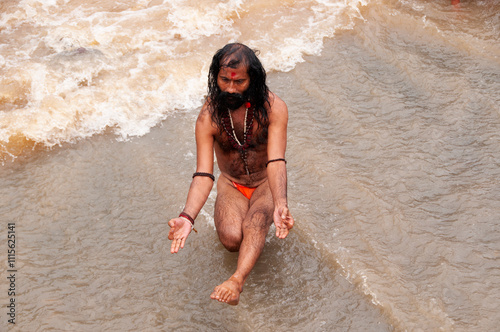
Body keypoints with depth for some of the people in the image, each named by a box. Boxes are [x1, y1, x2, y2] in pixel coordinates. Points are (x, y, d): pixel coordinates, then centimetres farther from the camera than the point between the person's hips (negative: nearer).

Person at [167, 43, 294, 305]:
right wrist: (187, 217, -41)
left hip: (266, 184, -1)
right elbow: (203, 174, -22)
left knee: (256, 222, -35)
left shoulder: (273, 107, -19)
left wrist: (280, 205, -49)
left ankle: (237, 280, -49)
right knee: (231, 238, -27)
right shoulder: (208, 117, -17)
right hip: (231, 185, 1)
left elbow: (276, 162, -29)